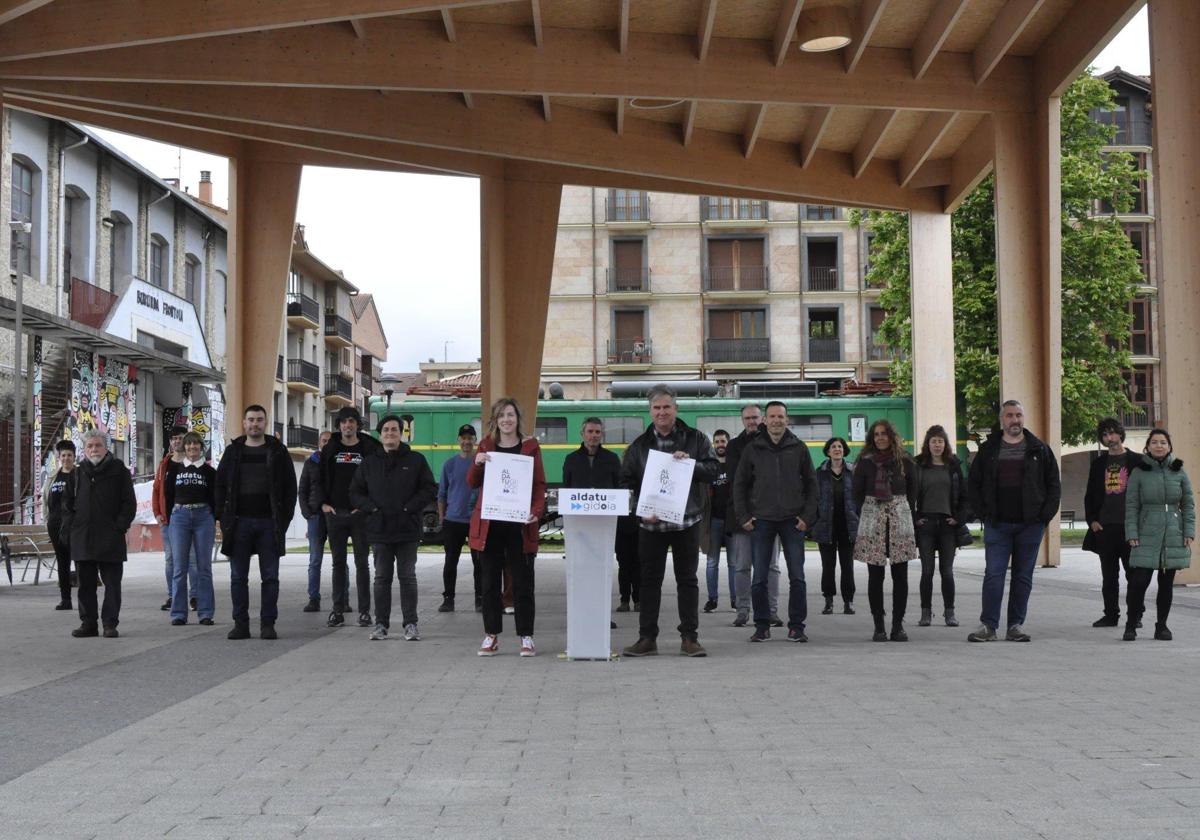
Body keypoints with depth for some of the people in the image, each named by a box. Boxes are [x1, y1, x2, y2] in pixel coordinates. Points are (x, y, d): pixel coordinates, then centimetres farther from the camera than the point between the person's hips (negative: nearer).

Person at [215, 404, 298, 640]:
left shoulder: (277, 452, 6)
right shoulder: (233, 452, 10)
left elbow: (290, 487, 4)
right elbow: (220, 486, 10)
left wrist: (284, 520, -4)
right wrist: (224, 520, 0)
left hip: (269, 523, -1)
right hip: (239, 522, 1)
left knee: (270, 577, 1)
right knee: (238, 577, 4)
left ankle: (268, 624, 7)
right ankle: (241, 624, 10)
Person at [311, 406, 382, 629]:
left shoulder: (369, 449, 1)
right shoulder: (330, 450, 9)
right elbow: (320, 479, 11)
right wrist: (322, 503, -2)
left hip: (360, 514, -2)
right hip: (335, 514, 2)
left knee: (362, 563, 1)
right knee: (338, 563, 6)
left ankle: (364, 611, 4)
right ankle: (337, 611, 10)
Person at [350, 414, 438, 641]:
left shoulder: (416, 460, 4)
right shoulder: (369, 463, 9)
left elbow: (430, 489, 1)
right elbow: (355, 492, 11)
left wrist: (410, 507, -10)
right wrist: (371, 508, -6)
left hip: (407, 529, -2)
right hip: (379, 529, 2)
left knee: (407, 577, 2)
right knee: (382, 578, 6)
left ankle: (411, 624, 7)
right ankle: (381, 623, 12)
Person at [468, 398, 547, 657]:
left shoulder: (530, 447, 5)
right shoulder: (486, 446, 10)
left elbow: (540, 484, 2)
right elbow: (472, 483, 7)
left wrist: (537, 511, -15)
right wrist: (477, 463, -13)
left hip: (519, 524, -2)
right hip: (489, 524, 2)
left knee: (523, 582, 0)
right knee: (489, 581, 5)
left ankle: (526, 636, 7)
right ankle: (491, 635, 13)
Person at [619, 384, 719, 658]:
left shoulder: (695, 439, 4)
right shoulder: (639, 445, 7)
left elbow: (712, 471, -2)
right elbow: (627, 482, 6)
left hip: (686, 520, -1)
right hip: (651, 523, 1)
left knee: (687, 579, 4)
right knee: (650, 580, 5)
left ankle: (689, 637, 11)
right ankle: (647, 638, 11)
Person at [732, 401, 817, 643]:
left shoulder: (798, 448, 4)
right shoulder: (753, 449, 4)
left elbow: (811, 484, 7)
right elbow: (739, 484, 7)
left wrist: (807, 516, -2)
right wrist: (743, 517, -1)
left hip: (792, 521, 0)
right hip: (762, 521, 0)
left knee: (797, 577, 0)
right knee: (759, 578, 1)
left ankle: (796, 626, 9)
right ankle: (762, 626, 11)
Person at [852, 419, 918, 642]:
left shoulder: (905, 462, 6)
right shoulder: (865, 463, 6)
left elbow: (912, 491, 11)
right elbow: (857, 493, 8)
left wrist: (902, 511, 7)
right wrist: (866, 515, 5)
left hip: (899, 520, 1)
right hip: (872, 520, 0)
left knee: (900, 575, -2)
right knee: (875, 575, -2)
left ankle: (898, 625, 5)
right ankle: (879, 626, 3)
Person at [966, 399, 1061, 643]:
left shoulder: (1039, 450, 6)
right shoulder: (988, 450, 7)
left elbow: (1054, 485, 8)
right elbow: (973, 484, 10)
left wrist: (1045, 515, -2)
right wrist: (983, 514, 0)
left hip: (1030, 525, 1)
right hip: (997, 525, 0)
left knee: (1023, 576, 5)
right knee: (993, 574, -6)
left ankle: (1016, 625, 12)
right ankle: (988, 625, -4)